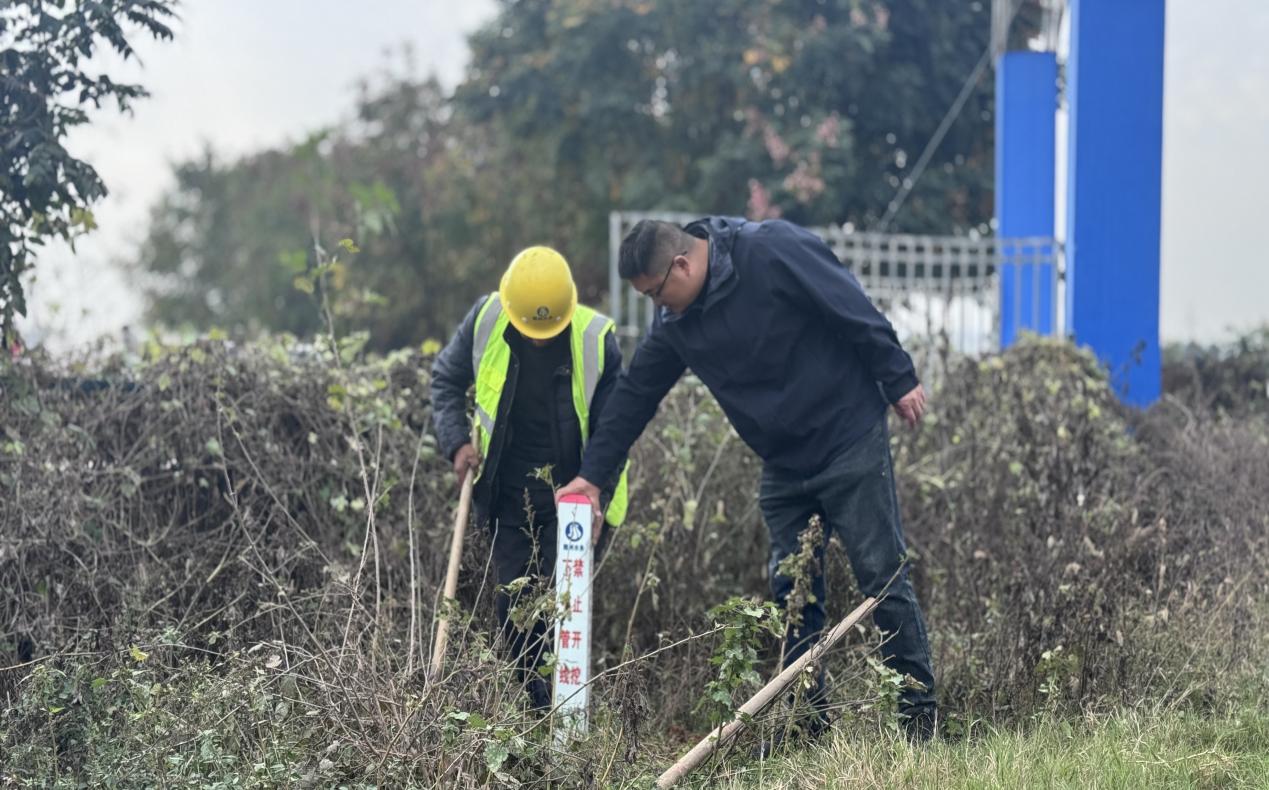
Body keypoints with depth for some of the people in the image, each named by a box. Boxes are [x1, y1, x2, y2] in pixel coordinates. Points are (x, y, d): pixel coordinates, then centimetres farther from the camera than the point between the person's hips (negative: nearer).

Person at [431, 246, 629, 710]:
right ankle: (539, 709, 17)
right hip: (509, 499, 3)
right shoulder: (485, 320, -10)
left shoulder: (596, 340, -16)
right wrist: (456, 441, -6)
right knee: (513, 610, 4)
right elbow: (446, 379, 8)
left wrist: (597, 495, -17)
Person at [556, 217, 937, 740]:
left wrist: (899, 381, -14)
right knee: (791, 593, 4)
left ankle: (920, 711, 3)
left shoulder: (773, 252, -19)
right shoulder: (675, 322, 3)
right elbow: (635, 394, 8)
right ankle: (810, 723, 10)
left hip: (850, 441, -7)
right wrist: (592, 473, 6)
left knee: (882, 575, -4)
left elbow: (854, 311, -16)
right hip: (783, 466, 7)